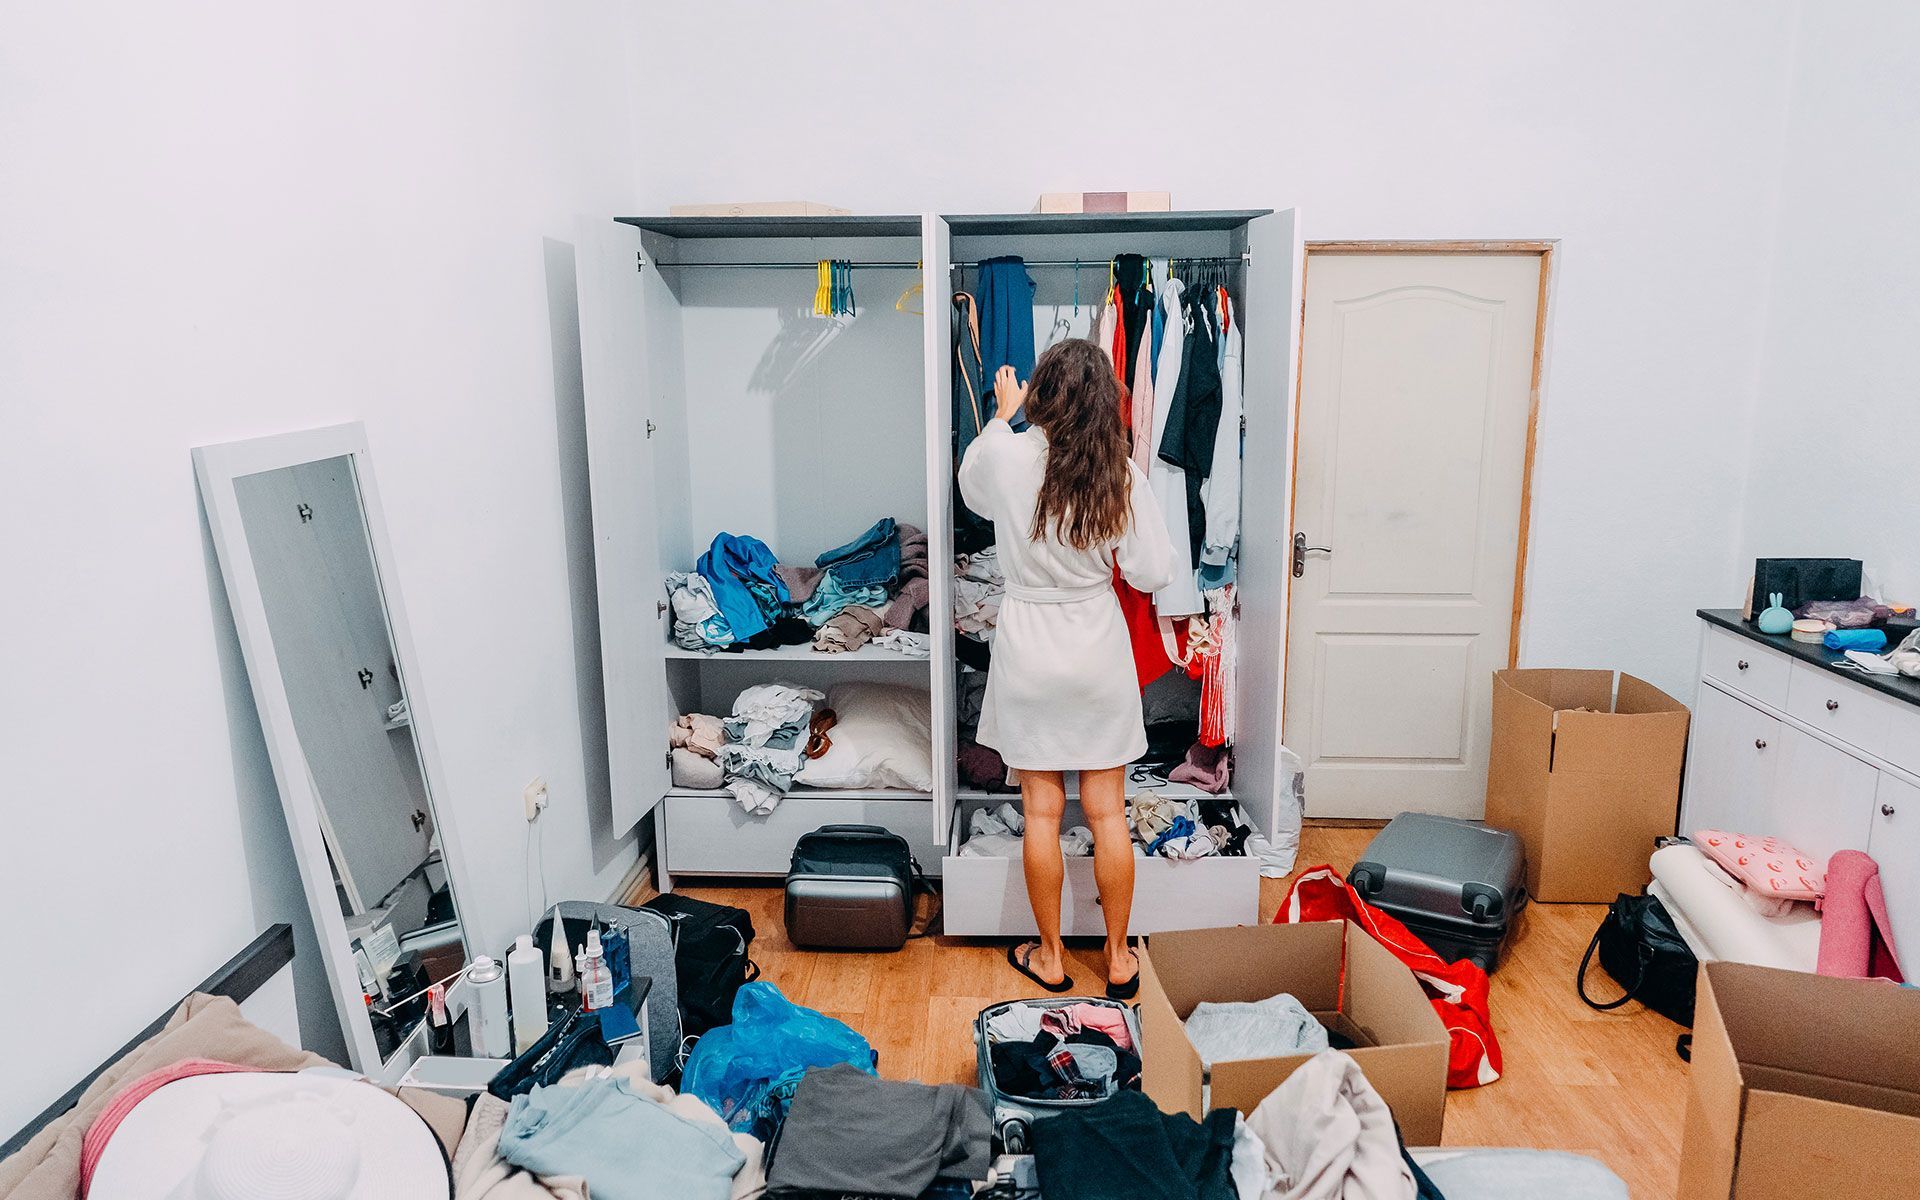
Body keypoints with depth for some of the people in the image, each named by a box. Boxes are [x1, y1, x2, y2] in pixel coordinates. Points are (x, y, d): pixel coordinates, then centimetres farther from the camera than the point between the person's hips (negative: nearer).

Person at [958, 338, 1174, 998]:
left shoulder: (1006, 455, -13)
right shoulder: (1121, 474, -11)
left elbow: (971, 490, 12)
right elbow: (1153, 573, -8)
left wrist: (1002, 414, 20)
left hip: (1029, 652, -1)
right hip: (1099, 652, 1)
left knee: (1041, 812, 10)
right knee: (1107, 813, 10)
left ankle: (1050, 957, 24)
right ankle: (1119, 960, 23)